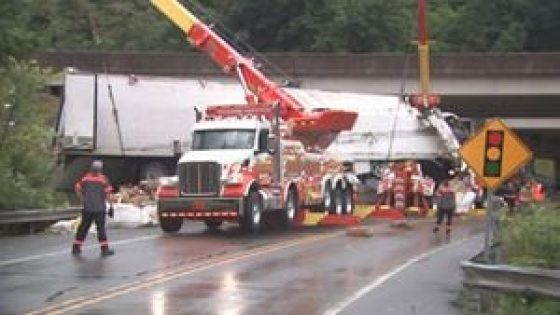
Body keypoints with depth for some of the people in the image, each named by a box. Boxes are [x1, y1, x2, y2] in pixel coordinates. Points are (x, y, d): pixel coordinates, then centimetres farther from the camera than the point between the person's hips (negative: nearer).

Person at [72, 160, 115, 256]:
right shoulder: (103, 179, -6)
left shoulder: (85, 177, 2)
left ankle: (76, 248, 14)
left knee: (83, 226, 11)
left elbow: (77, 188, 6)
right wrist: (110, 206, -4)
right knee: (101, 227, 1)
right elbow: (107, 193, -9)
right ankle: (104, 249, -1)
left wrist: (83, 199, 14)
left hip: (87, 207, 3)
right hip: (99, 208, -3)